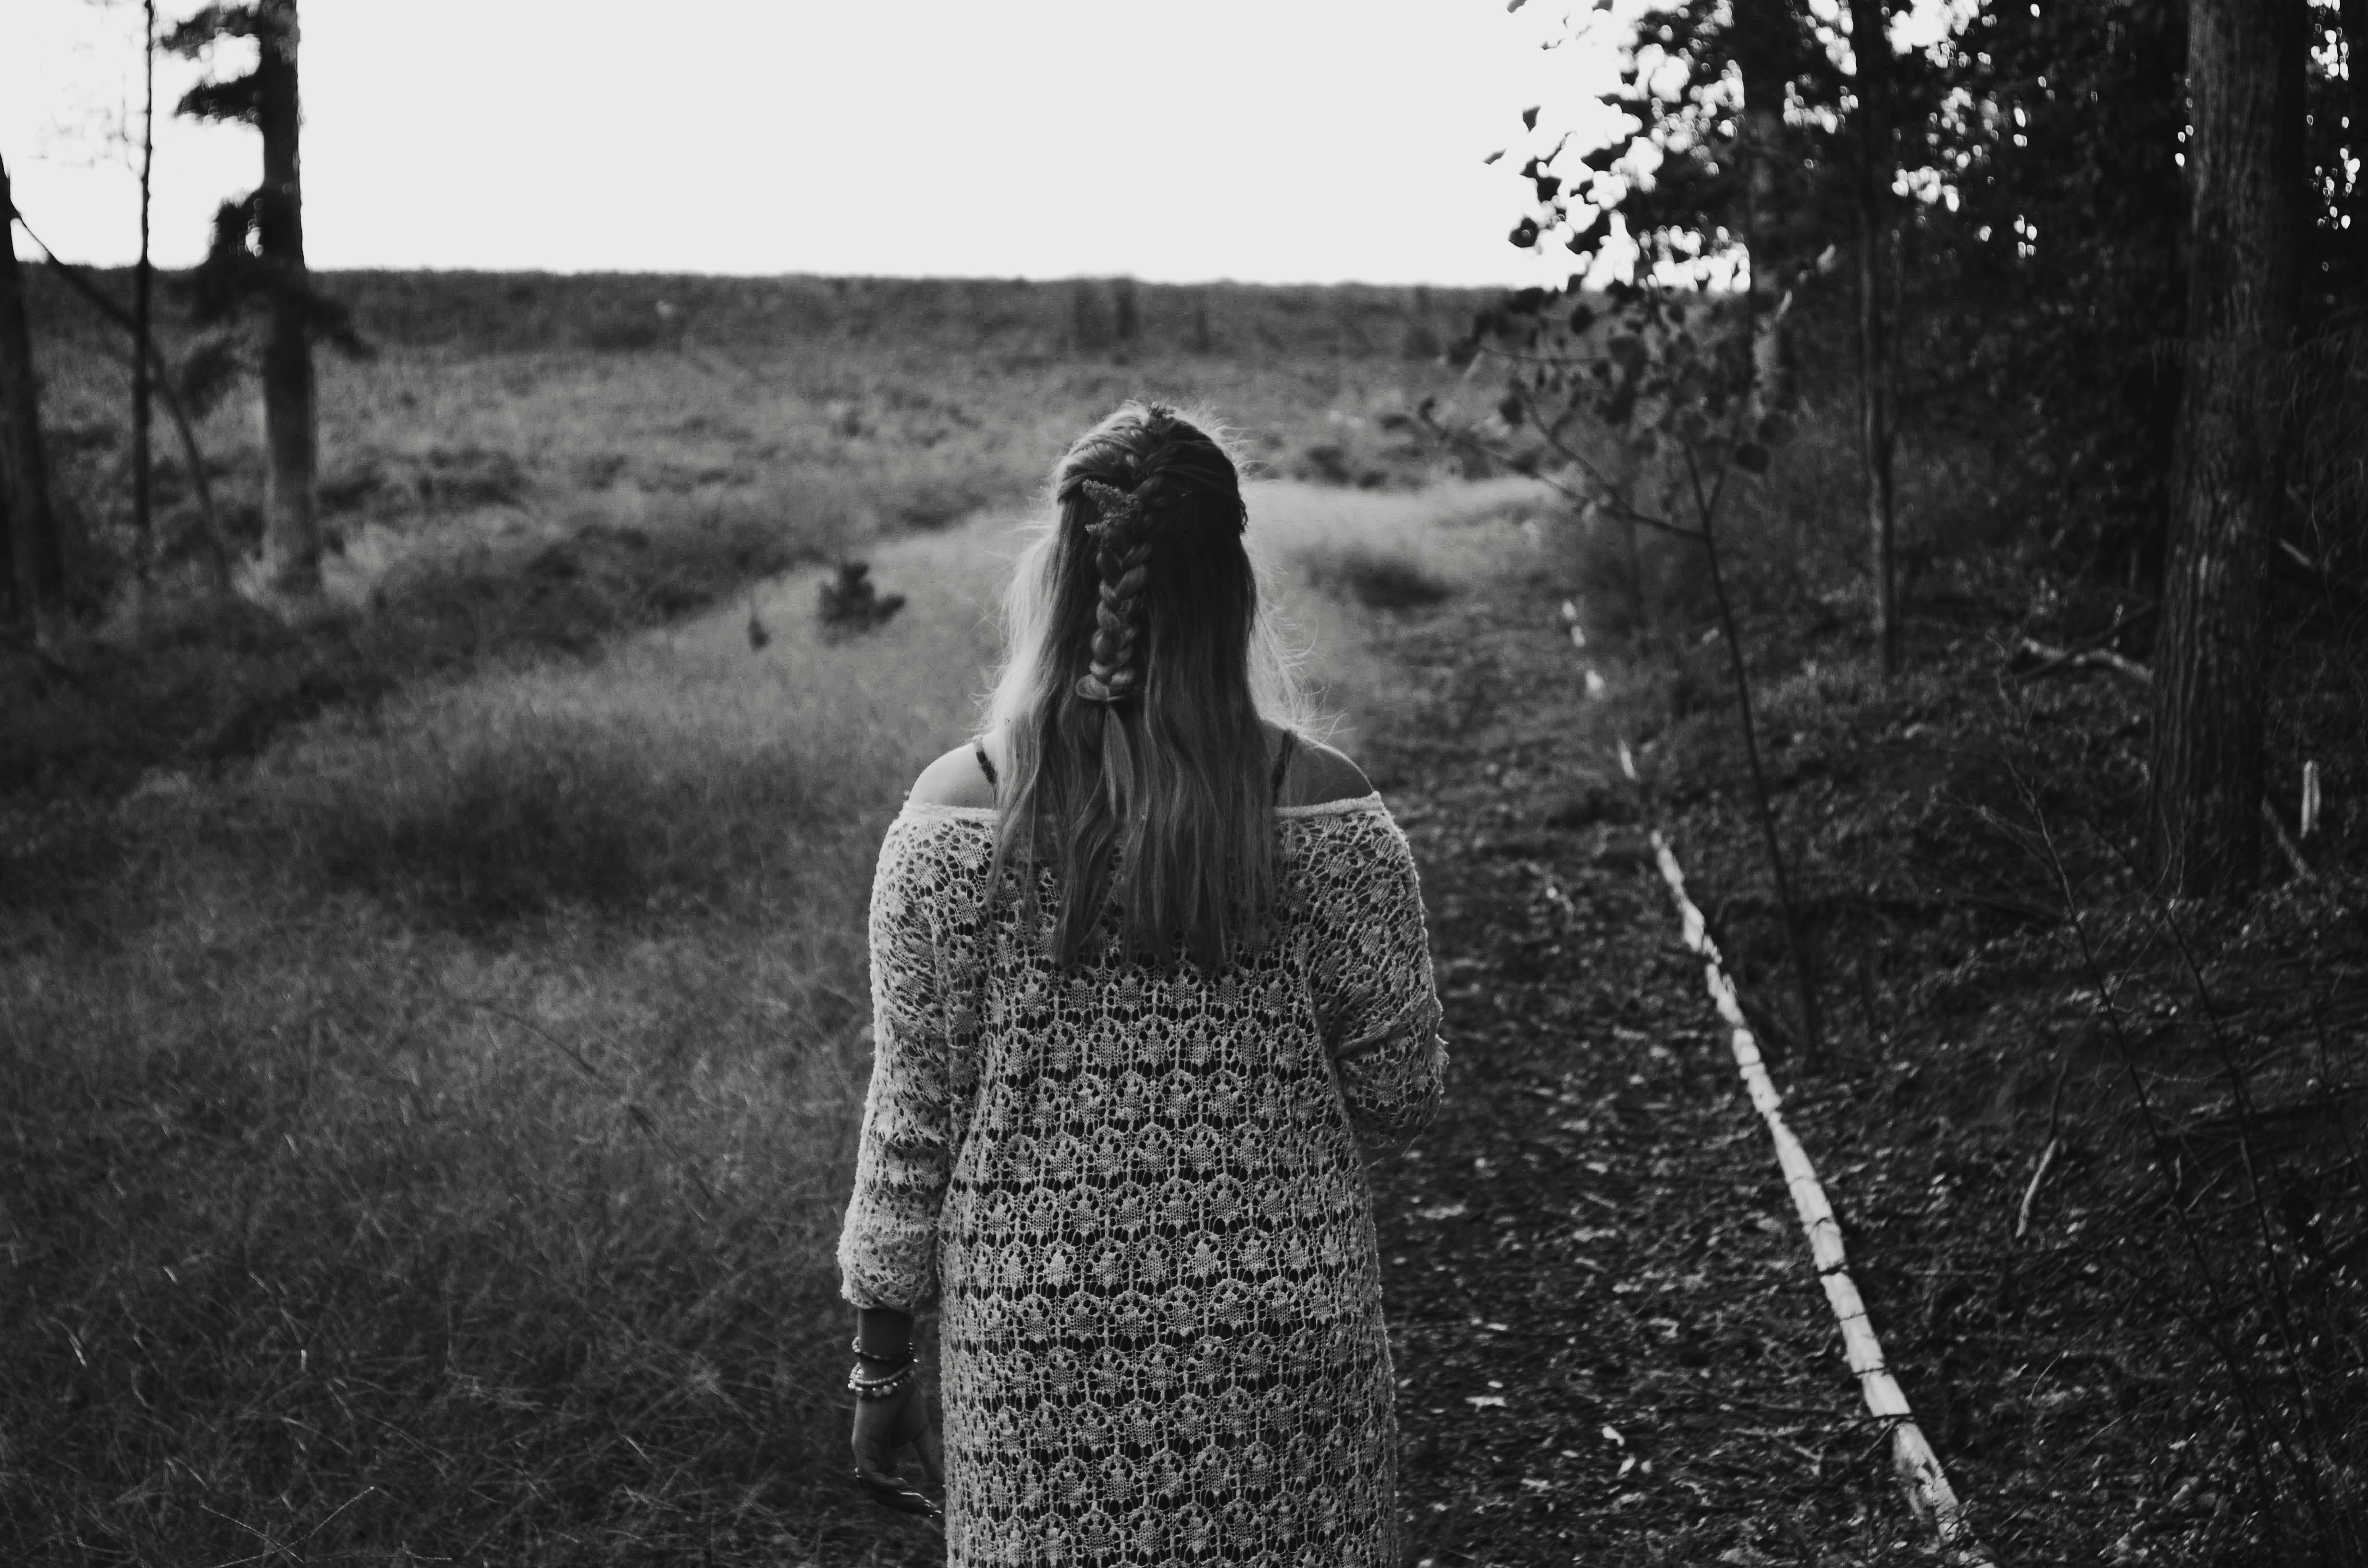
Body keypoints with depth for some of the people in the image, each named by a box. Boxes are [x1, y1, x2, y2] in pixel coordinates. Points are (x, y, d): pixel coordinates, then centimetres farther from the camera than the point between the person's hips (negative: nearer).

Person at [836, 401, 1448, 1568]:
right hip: (1285, 1338, 0)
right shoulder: (1329, 816, -10)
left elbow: (915, 1113, -4)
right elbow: (1399, 1096, -3)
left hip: (1038, 1341, 0)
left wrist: (883, 1358, 6)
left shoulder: (953, 819, -10)